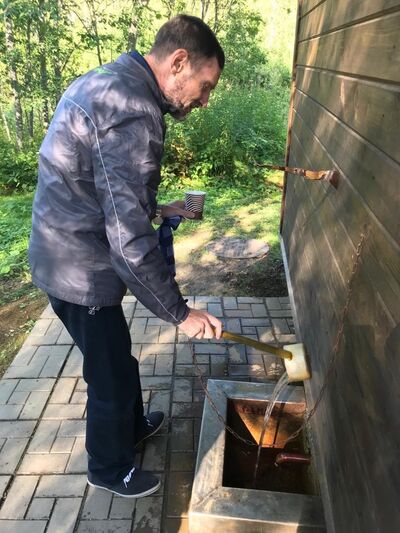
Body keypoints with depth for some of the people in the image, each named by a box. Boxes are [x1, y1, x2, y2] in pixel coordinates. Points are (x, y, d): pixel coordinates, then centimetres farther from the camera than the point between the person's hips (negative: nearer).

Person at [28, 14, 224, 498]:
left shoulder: (106, 81, 9)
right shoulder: (134, 113, -25)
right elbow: (129, 241, -29)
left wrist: (153, 208, 14)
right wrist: (180, 313, -19)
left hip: (63, 255, 10)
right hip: (82, 271, -10)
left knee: (115, 358, 27)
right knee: (111, 373, 12)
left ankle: (132, 426, 52)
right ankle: (110, 468, 39)